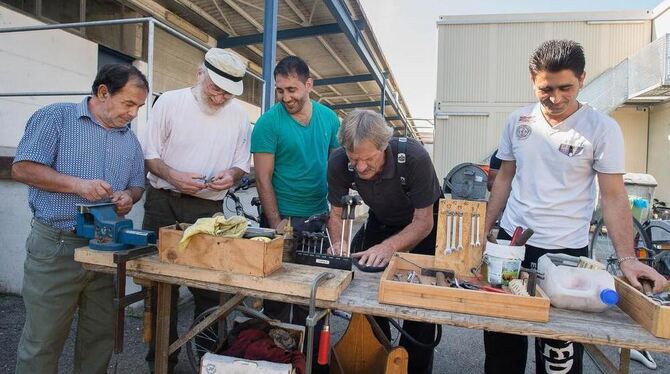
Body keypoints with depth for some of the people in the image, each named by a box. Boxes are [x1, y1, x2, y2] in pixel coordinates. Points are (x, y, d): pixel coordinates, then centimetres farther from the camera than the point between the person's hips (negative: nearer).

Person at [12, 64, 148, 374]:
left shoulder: (130, 140, 13)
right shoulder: (55, 117, -2)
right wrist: (77, 184, -21)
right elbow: (22, 168, -9)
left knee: (100, 338, 13)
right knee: (42, 342, 7)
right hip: (55, 247, -4)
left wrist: (128, 197, -6)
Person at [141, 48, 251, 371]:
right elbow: (149, 154, 0)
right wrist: (173, 176, -19)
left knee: (209, 286, 3)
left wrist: (232, 174, -14)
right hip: (164, 204, 0)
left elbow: (242, 163, 9)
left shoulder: (239, 114, 4)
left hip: (209, 209, 1)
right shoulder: (169, 102, -2)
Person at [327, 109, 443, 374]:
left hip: (423, 221, -3)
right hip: (382, 220, 4)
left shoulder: (414, 158, -36)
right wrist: (338, 245, -32)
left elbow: (423, 222, -30)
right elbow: (337, 214, -12)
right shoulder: (339, 163, -26)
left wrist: (389, 246, -45)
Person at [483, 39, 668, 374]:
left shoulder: (602, 128, -6)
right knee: (501, 342, 15)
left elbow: (614, 196, -6)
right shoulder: (517, 121, 4)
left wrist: (627, 258, -16)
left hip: (565, 251, -3)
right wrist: (482, 231, 6)